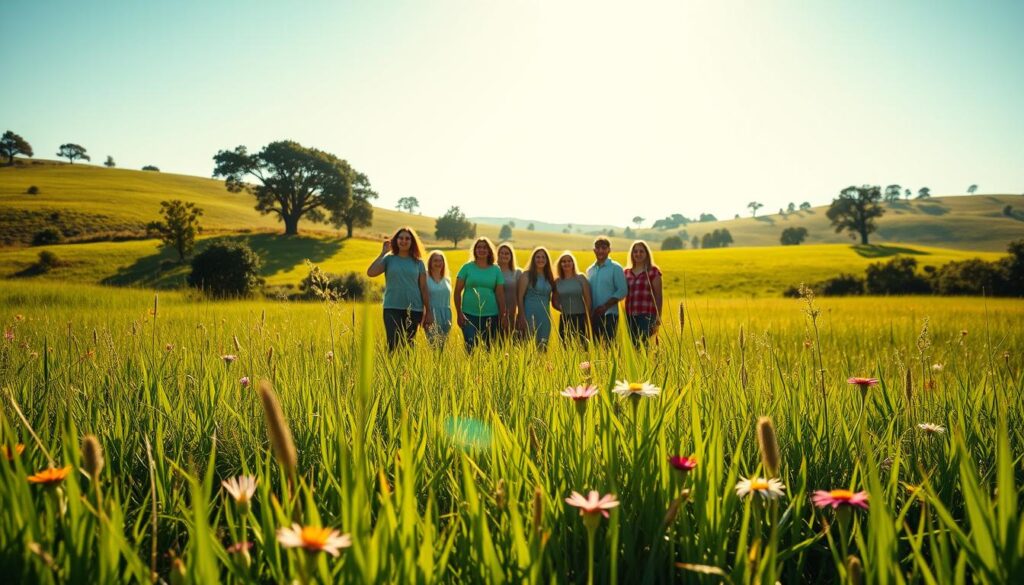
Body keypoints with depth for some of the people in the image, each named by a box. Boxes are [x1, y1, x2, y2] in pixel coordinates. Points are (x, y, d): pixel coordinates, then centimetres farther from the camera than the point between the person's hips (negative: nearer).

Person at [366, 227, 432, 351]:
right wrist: (383, 253, -6)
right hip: (392, 308, -1)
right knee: (393, 345, -11)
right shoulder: (389, 259, 4)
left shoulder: (418, 262, 8)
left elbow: (424, 288, 7)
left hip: (414, 309, 1)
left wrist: (428, 312, 5)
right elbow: (370, 273, -11)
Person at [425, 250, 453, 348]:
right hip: (431, 316, -5)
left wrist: (449, 320, 15)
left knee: (443, 345, 5)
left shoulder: (447, 280, 14)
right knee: (434, 346, -13)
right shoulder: (426, 278, -2)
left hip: (445, 316, 5)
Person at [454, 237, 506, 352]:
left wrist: (502, 316, 4)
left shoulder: (496, 270, 7)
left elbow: (500, 294, 7)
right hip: (469, 314, -2)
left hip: (491, 315, 2)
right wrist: (459, 313, -4)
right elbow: (457, 292, 2)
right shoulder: (467, 267, 2)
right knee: (471, 348, -9)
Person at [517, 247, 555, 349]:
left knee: (543, 346, 6)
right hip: (530, 315, -5)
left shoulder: (549, 277, 13)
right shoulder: (526, 275, -2)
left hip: (545, 316, 5)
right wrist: (522, 317, -14)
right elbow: (520, 297, -7)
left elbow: (549, 298, 15)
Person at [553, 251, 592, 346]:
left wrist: (588, 319, -5)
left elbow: (587, 300, 0)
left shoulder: (581, 278, 2)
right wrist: (562, 309, -6)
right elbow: (554, 302, 13)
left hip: (580, 318, -2)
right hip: (565, 320, 2)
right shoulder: (557, 282, 7)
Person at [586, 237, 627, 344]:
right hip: (594, 316, 5)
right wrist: (589, 311, -1)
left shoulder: (615, 268, -1)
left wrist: (605, 306, -16)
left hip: (609, 315, -5)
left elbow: (622, 291, -8)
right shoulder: (590, 270, 15)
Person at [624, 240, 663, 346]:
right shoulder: (627, 272, 14)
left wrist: (658, 317, -4)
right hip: (630, 315, 4)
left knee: (643, 343, -14)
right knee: (633, 344, 3)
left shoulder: (653, 271, 3)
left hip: (646, 314, -4)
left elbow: (658, 296, 1)